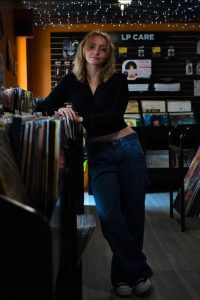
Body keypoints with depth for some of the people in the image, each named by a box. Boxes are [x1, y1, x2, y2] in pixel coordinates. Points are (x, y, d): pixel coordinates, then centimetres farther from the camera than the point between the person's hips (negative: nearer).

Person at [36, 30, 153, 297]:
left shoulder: (118, 80, -1)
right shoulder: (71, 81, 5)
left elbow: (115, 114, -14)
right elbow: (43, 106, 5)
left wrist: (82, 119, -26)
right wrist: (58, 109, -17)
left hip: (127, 147, 0)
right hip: (98, 153, 1)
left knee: (133, 212, 2)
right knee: (109, 214, -13)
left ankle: (123, 274, 18)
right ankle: (140, 271, 2)